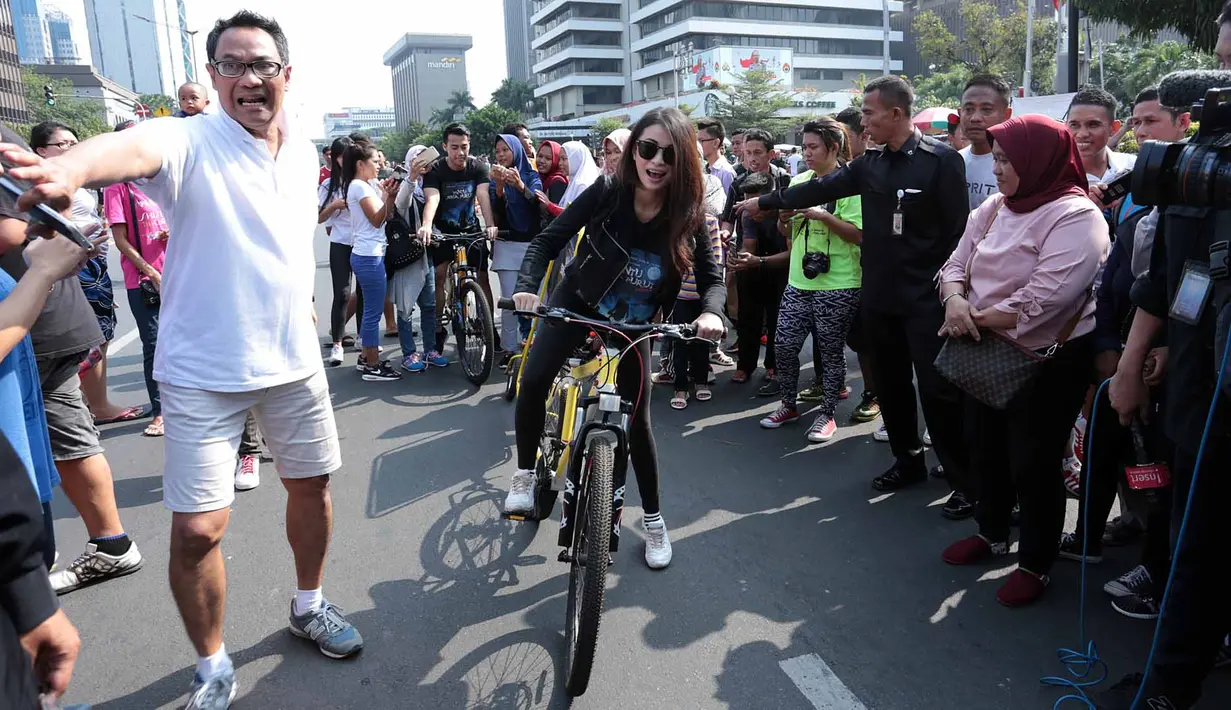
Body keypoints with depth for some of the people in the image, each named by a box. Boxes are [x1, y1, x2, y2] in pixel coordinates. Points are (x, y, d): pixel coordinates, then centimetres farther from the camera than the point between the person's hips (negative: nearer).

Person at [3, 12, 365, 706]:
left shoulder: (303, 146, 4)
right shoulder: (191, 142, -15)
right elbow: (136, 148, -39)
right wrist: (72, 167, -61)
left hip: (293, 358, 5)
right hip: (204, 371, -5)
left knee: (312, 486, 16)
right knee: (197, 530, -4)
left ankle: (310, 605, 42)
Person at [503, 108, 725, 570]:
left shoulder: (689, 215, -20)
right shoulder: (607, 192, -22)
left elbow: (711, 275, -16)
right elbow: (549, 240, -20)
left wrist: (711, 312, -39)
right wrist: (527, 287, -37)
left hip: (633, 323, 0)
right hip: (577, 304, 0)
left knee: (637, 420, 2)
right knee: (533, 381, -21)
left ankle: (653, 519, 21)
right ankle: (525, 474, 4)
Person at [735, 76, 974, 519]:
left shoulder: (941, 160, -10)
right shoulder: (870, 163, 9)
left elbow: (958, 230, -11)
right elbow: (821, 189, 16)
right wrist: (765, 202, 20)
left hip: (926, 298, -6)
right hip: (879, 295, 6)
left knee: (938, 389, -5)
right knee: (890, 384, 15)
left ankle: (964, 482, 8)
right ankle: (908, 461, 32)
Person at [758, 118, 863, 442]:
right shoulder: (798, 182, 9)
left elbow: (859, 234, -13)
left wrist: (823, 216, -22)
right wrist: (784, 219, -6)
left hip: (838, 285, -5)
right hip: (799, 281, 5)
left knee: (831, 351, 5)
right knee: (783, 345, 5)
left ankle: (827, 414, 20)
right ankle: (789, 405, 24)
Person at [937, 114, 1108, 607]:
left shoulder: (1074, 216, -17)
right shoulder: (994, 208, 7)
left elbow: (1046, 297, -27)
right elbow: (957, 263, 5)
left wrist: (978, 320, -18)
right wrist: (955, 301, -17)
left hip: (1047, 362, -8)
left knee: (1033, 463, 2)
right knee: (985, 446, 19)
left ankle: (1036, 564, 22)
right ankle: (992, 534, 41)